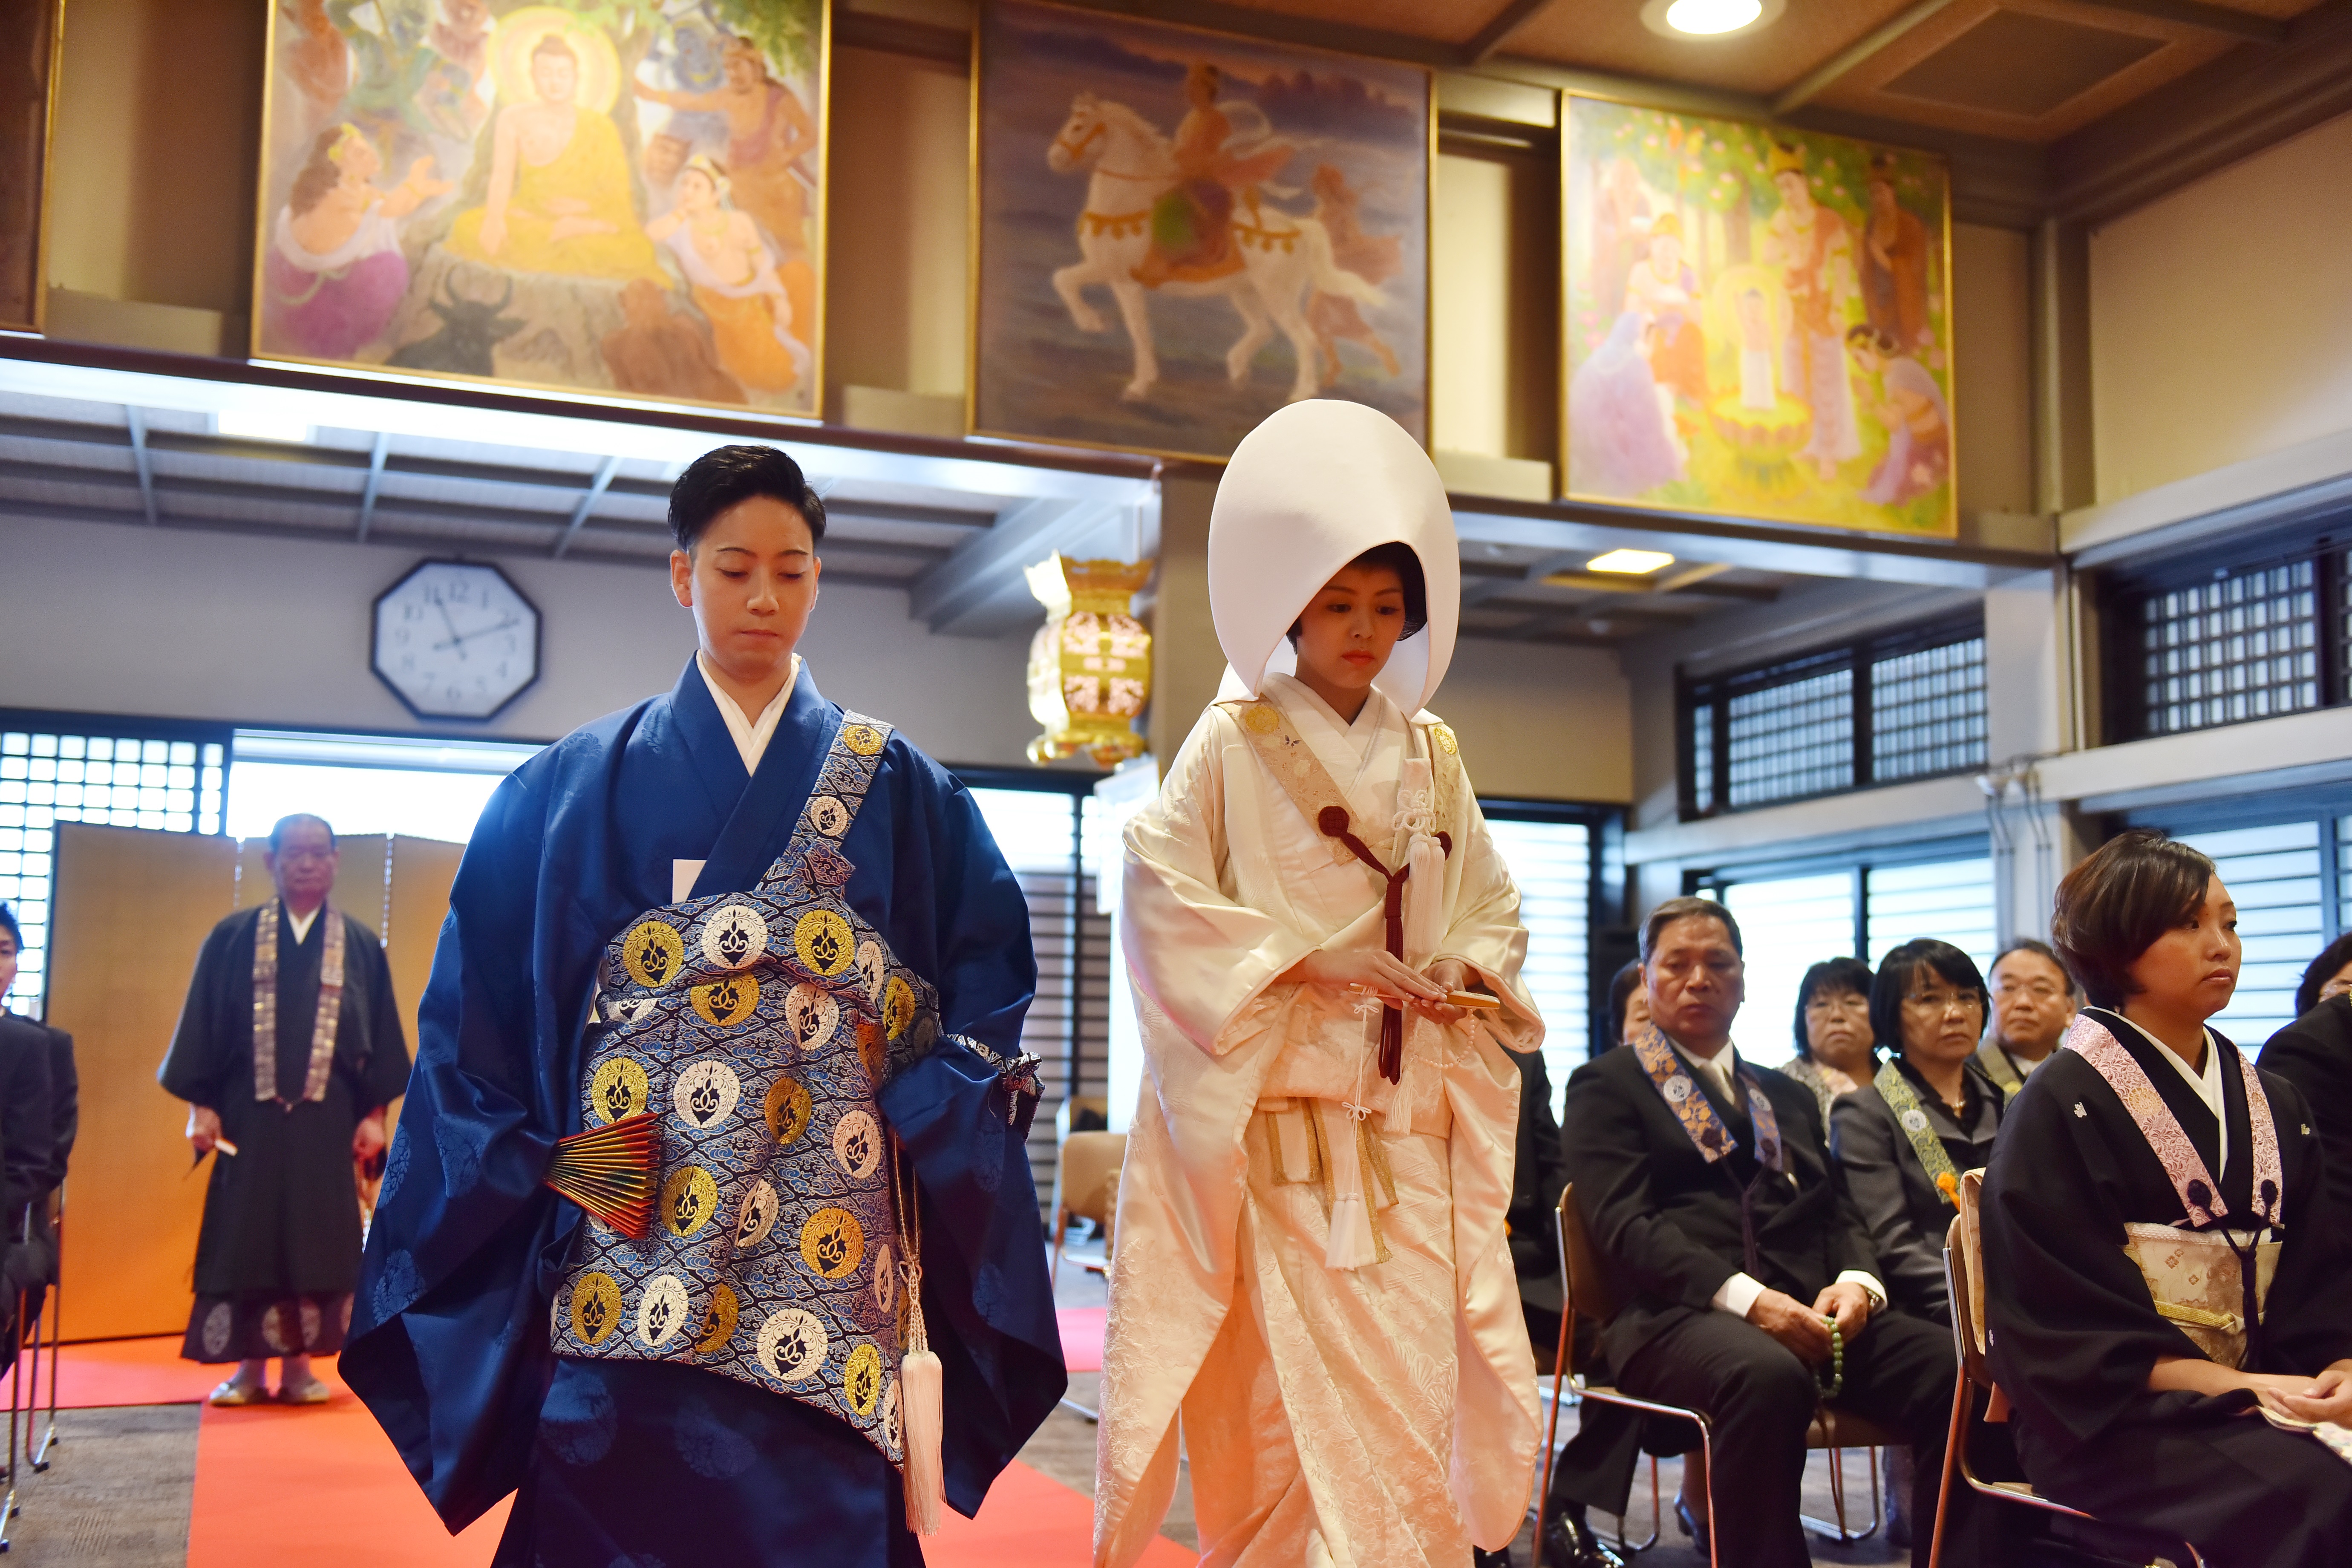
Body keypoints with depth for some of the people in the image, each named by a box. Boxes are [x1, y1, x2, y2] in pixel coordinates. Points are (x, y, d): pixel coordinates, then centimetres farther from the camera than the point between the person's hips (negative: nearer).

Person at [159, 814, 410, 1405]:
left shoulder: (361, 947, 6)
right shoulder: (232, 940, 5)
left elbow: (380, 1037, 7)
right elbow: (202, 1025, 5)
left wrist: (375, 1113, 0)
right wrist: (200, 1105, -2)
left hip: (326, 1118, 0)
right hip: (249, 1113, 0)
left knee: (314, 1239, 1)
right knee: (245, 1238, 1)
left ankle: (298, 1361, 10)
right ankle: (248, 1365, 10)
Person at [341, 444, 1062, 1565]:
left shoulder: (897, 790, 9)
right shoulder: (576, 787, 9)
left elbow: (988, 993, 7)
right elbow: (476, 1012, 8)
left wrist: (918, 1123, -8)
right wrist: (543, 1167, -2)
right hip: (623, 1257, 0)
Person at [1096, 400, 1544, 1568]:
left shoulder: (1431, 756, 14)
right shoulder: (1234, 740, 2)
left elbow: (1491, 904, 21)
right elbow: (1162, 893, -5)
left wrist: (1468, 967, -1)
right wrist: (1307, 961, -12)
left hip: (1406, 1112, 4)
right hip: (1275, 1101, -4)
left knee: (1411, 1375, -1)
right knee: (1288, 1384, -8)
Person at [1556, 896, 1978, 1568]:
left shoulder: (1789, 1098, 28)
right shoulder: (1606, 1086, 9)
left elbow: (1840, 1212, 21)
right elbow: (1624, 1227, -4)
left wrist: (1856, 1281, -4)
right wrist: (1743, 1296, -18)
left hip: (1811, 1312, 5)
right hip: (1678, 1314, -5)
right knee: (1767, 1376, -39)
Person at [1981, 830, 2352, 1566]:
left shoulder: (2277, 1108, 17)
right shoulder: (2061, 1108, -2)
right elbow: (2064, 1324, -7)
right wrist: (2234, 1386, -16)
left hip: (2266, 1402, 6)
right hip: (2114, 1420, -6)